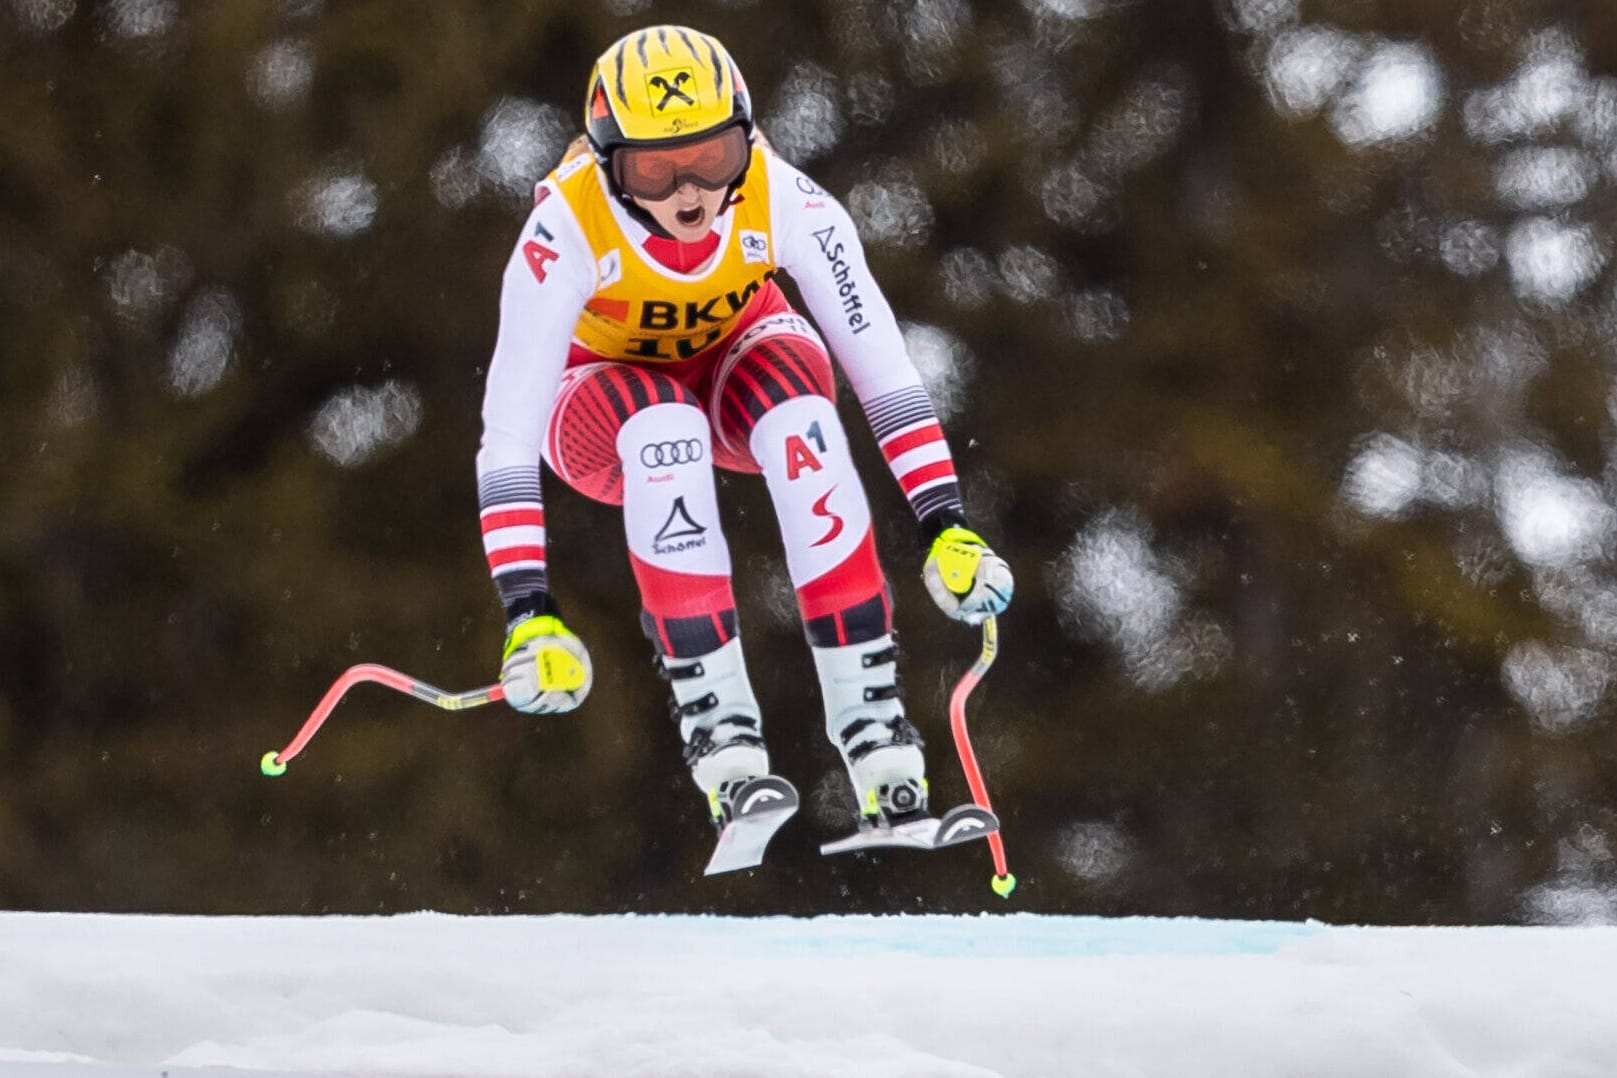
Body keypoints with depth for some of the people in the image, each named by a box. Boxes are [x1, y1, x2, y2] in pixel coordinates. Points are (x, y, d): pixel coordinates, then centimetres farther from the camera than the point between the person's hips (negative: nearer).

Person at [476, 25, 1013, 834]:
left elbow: (878, 360, -26)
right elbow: (509, 428, -35)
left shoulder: (782, 199, -29)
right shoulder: (566, 228, -34)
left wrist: (944, 525, -34)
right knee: (662, 419, -37)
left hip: (737, 361, 2)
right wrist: (528, 612, -42)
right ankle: (717, 724, -35)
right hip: (604, 400, -2)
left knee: (796, 396, -34)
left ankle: (867, 708, -31)